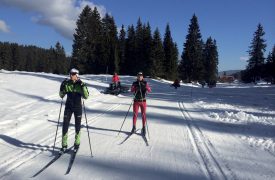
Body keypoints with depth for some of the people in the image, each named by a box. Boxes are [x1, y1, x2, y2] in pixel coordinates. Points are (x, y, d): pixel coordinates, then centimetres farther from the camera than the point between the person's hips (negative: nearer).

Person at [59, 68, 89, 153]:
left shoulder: (80, 84, -7)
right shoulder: (67, 84, -2)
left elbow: (86, 97, -16)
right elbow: (61, 95, 3)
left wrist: (83, 86, -25)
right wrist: (62, 87, -13)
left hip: (78, 107, -1)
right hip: (68, 107, 2)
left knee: (77, 126, 8)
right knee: (65, 125, -1)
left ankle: (77, 143, 28)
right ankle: (64, 145, 13)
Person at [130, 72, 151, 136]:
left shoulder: (145, 83, 0)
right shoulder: (134, 83, 1)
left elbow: (149, 90, -12)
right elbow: (131, 90, -15)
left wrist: (146, 87, -31)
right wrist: (135, 88, -35)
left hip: (143, 101, 0)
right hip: (136, 101, 0)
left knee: (143, 115, 3)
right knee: (135, 114, 1)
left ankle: (143, 128, 14)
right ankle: (134, 127, 15)